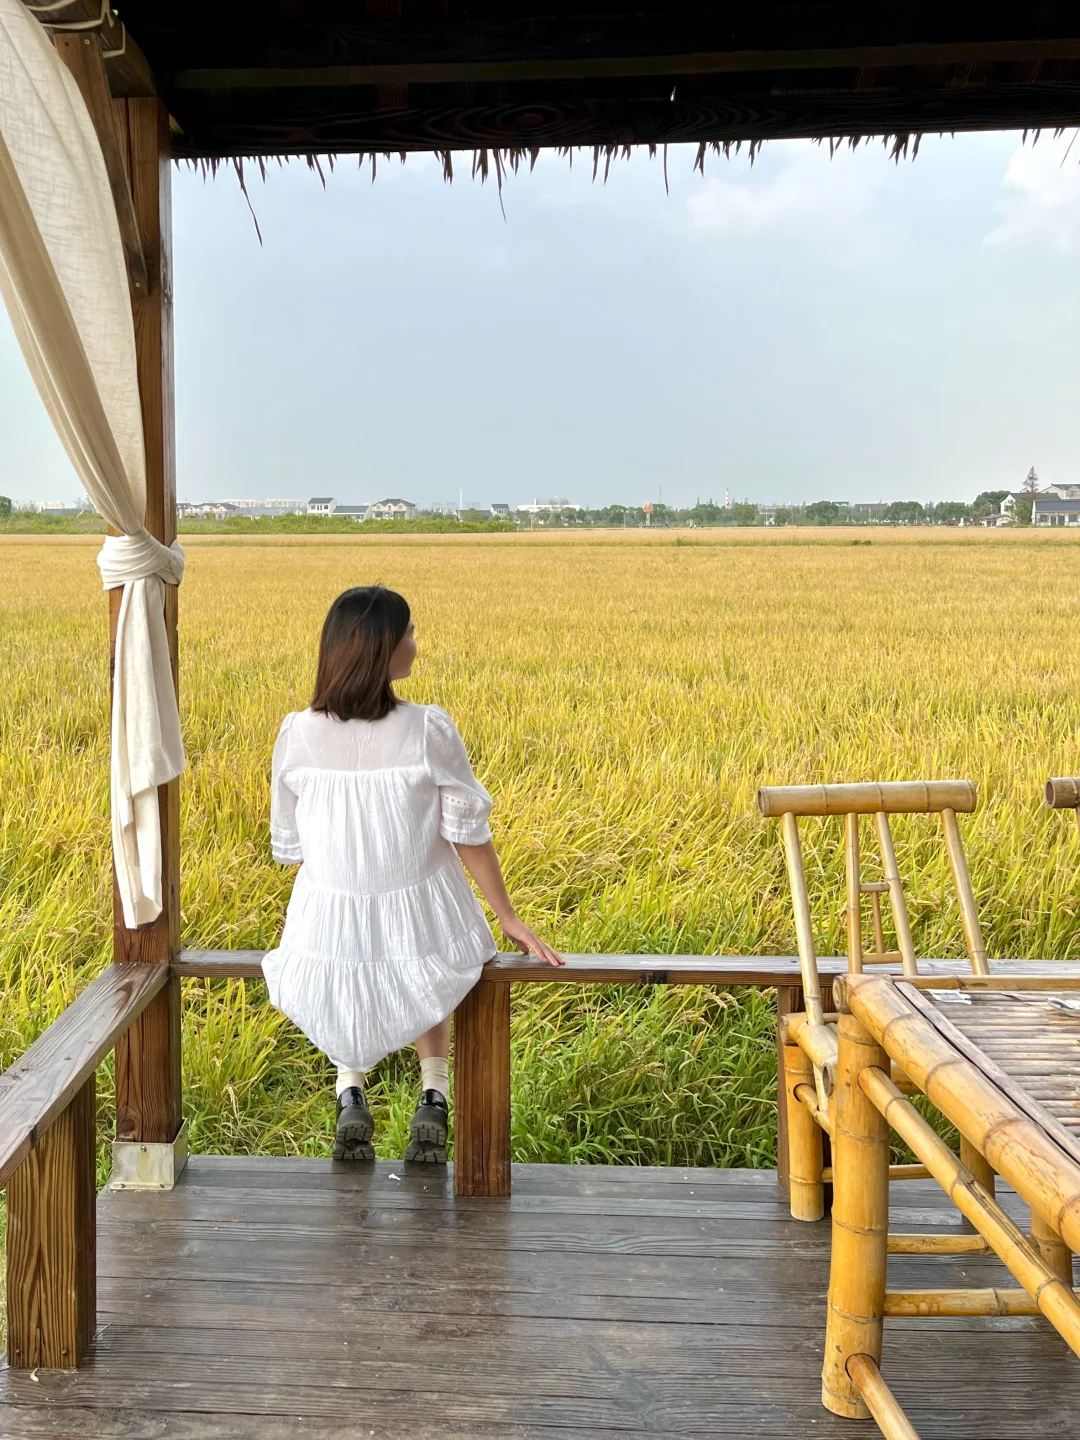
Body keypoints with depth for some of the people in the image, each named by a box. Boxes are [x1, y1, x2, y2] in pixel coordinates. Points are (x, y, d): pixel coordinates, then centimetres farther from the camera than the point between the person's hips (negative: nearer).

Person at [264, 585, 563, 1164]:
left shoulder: (297, 735, -11)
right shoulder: (428, 730, -18)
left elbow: (288, 844, 1)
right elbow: (468, 834, -10)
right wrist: (509, 919, 4)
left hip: (331, 923, 2)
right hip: (418, 919, -1)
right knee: (426, 969, 36)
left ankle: (350, 1088, 18)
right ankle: (433, 1091, 18)